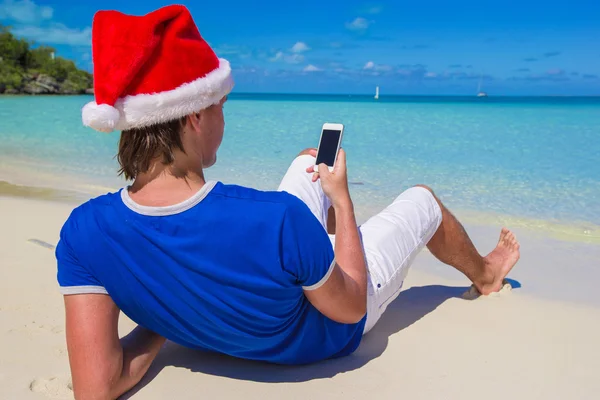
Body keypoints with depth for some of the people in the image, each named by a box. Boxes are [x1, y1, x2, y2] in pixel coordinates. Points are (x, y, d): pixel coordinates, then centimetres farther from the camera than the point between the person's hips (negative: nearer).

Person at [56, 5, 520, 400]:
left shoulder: (84, 231, -29)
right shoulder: (277, 219, -43)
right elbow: (350, 308, -23)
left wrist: (165, 318, -10)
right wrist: (342, 198, -13)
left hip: (240, 329, 5)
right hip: (329, 336, -4)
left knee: (308, 162, 19)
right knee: (422, 199, 17)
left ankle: (326, 239, 53)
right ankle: (484, 274, 52)